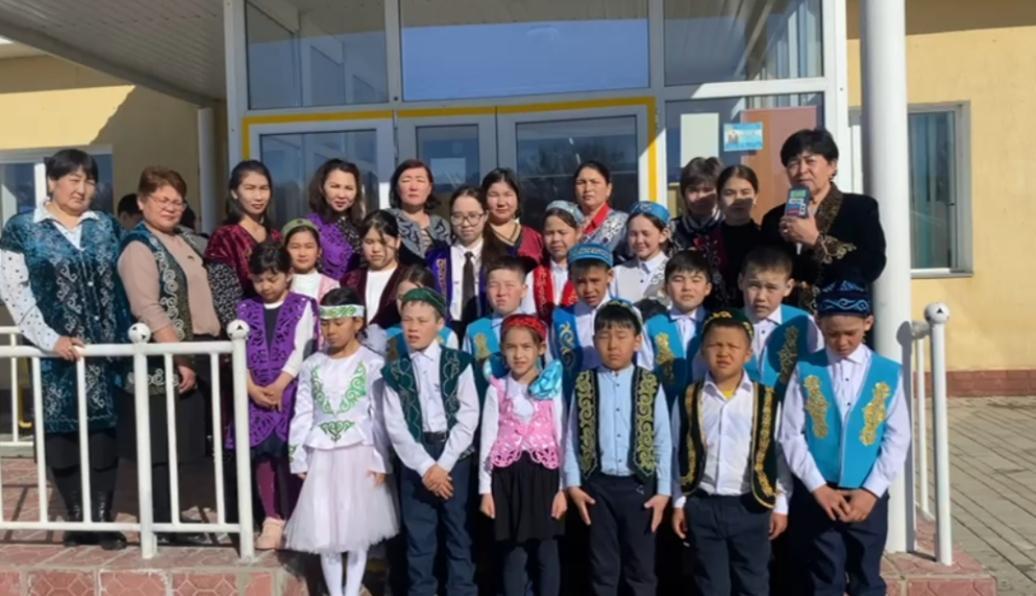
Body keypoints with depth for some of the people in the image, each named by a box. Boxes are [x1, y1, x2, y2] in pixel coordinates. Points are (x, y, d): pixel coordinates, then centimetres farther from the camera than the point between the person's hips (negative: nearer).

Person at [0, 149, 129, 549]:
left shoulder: (107, 226, 11)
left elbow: (126, 284, 11)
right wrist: (50, 339, -13)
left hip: (106, 349, 2)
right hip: (54, 353, -2)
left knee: (104, 430, 3)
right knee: (60, 431, 4)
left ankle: (103, 517, 14)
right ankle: (76, 518, 20)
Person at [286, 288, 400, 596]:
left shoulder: (372, 364, -6)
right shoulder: (312, 366, 5)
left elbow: (381, 416, -7)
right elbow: (302, 416, 6)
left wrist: (381, 461, -10)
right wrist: (299, 461, 3)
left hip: (359, 455, -3)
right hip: (322, 456, 3)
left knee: (357, 530, 4)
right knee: (324, 531, 7)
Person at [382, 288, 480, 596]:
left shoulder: (458, 363, 0)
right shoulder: (395, 371, 4)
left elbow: (468, 417, -5)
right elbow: (395, 427, -2)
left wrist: (443, 463, -12)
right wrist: (425, 466, -12)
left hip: (454, 456, -1)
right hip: (415, 460, 1)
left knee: (457, 530, 7)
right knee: (419, 535, 7)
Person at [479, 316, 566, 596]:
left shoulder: (551, 388, 1)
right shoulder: (497, 389, 2)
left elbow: (561, 437, 2)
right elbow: (488, 439, 3)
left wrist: (563, 487, -2)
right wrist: (485, 489, 1)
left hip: (543, 473, 0)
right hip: (508, 475, 0)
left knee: (546, 552, 7)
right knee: (513, 553, 7)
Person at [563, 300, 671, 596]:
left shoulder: (651, 385, -2)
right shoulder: (584, 384, -1)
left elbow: (663, 441, 0)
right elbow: (572, 438, 3)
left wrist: (663, 490, -2)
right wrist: (573, 484, -2)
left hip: (639, 485, 0)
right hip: (597, 485, 1)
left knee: (641, 566, 10)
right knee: (602, 567, 12)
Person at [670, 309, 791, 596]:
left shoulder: (766, 400, -4)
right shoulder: (688, 399, -1)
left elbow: (777, 454, 1)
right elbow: (680, 455, 4)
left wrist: (780, 505, 2)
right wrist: (679, 503, 4)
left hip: (751, 507, -1)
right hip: (703, 506, 1)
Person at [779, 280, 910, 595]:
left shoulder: (889, 374, -2)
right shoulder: (805, 372, -5)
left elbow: (897, 438, -2)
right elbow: (791, 436, -4)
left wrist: (871, 490, -8)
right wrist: (818, 487, -9)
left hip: (868, 496, 1)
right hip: (816, 495, -1)